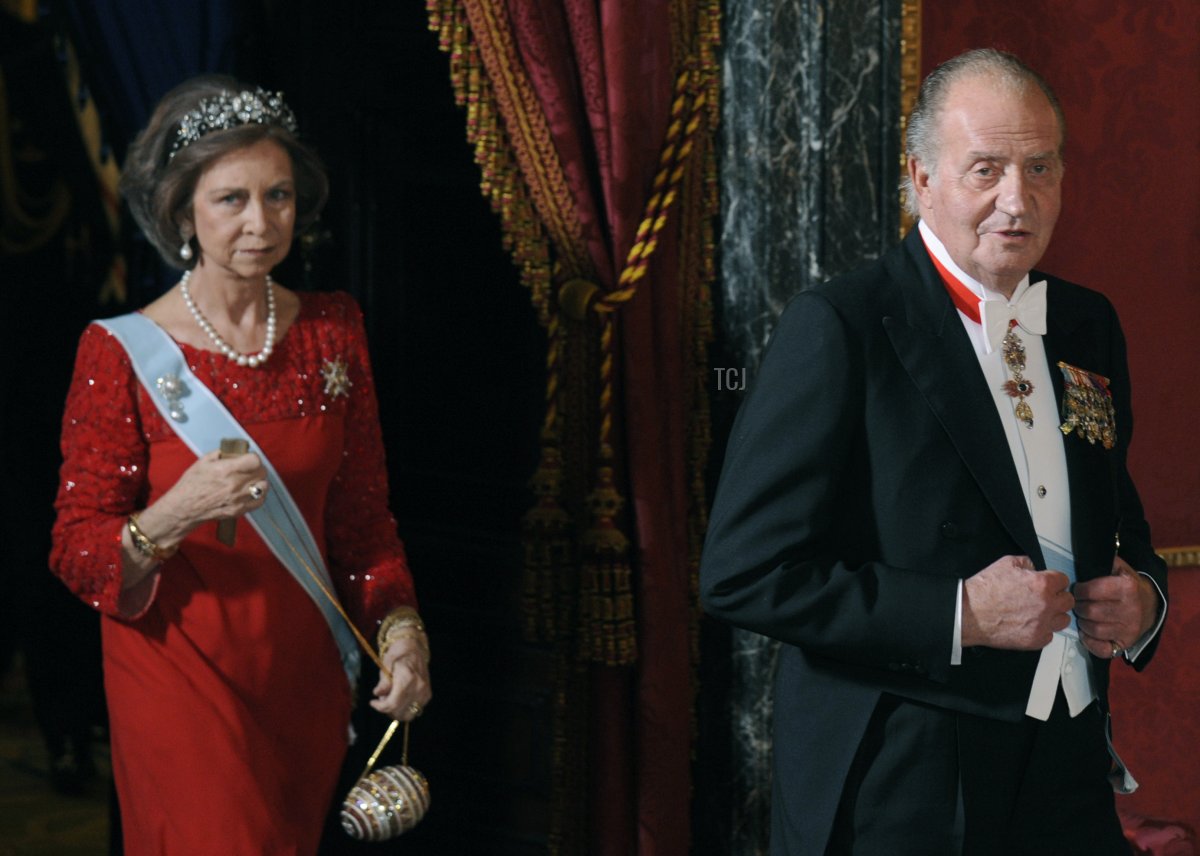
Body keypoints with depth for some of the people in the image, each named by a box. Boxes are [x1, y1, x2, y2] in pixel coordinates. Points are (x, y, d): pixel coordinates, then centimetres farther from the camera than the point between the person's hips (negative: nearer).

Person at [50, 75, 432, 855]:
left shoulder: (333, 331, 2)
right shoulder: (122, 353, -12)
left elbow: (363, 513, 8)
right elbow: (78, 557, -12)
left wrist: (398, 623, -9)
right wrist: (170, 520, -32)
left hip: (305, 674, 4)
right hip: (181, 679, -4)